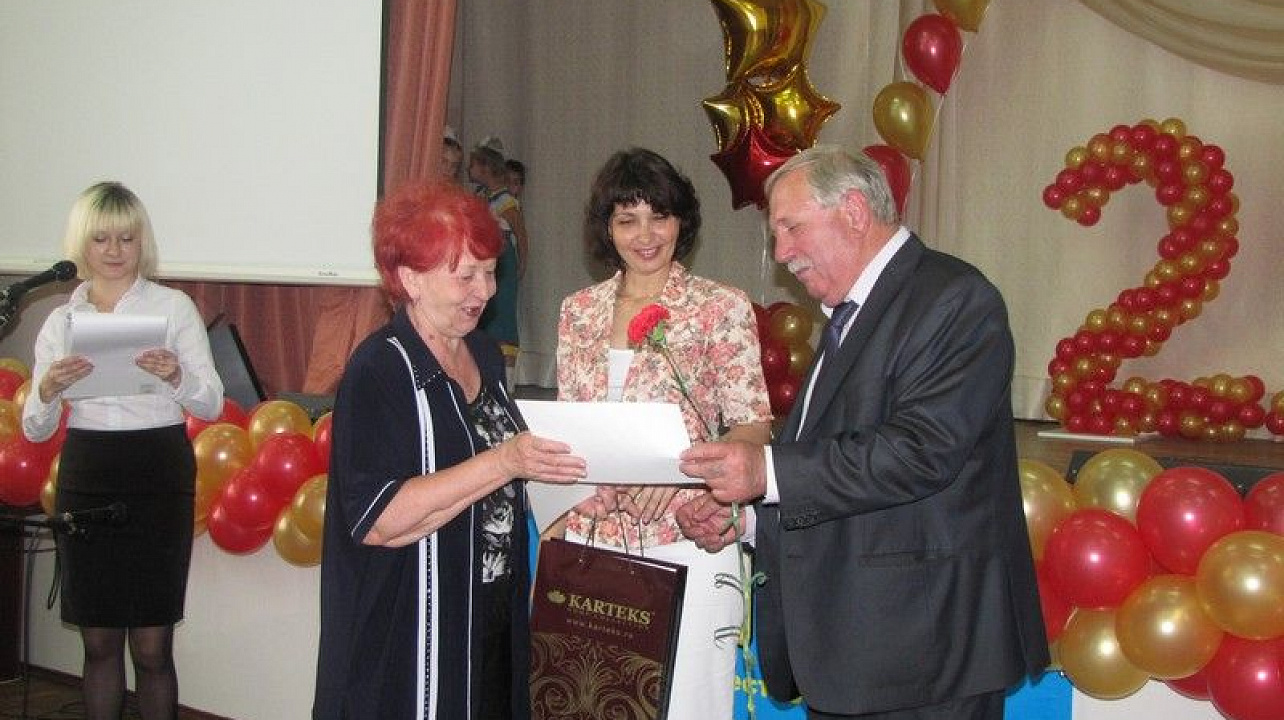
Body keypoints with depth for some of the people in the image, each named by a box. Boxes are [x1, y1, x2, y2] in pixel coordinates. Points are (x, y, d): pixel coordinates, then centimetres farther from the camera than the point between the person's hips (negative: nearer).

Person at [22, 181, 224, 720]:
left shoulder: (173, 306, 1)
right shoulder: (61, 321, 10)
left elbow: (212, 404, -4)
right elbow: (35, 430, 8)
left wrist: (178, 377, -24)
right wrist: (48, 390, -13)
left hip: (158, 478, -3)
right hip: (86, 478, 3)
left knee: (151, 647, 0)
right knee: (99, 642, 10)